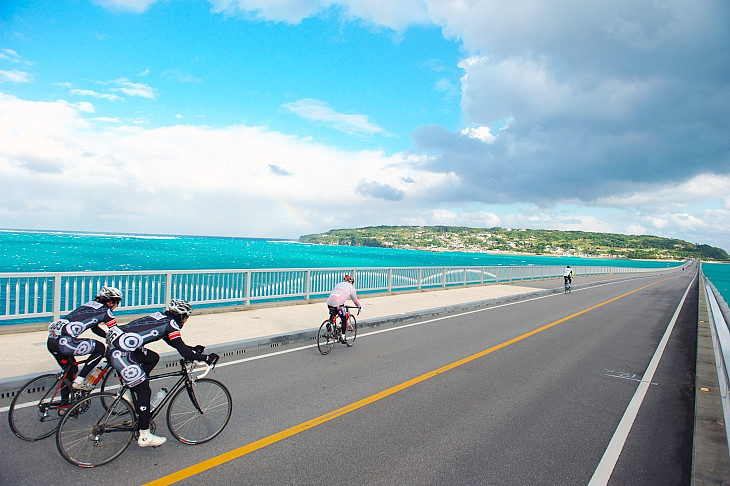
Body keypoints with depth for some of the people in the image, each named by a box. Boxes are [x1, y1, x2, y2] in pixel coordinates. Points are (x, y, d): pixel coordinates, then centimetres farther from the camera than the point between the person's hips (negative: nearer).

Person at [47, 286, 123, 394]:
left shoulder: (91, 304, 23)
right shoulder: (105, 310, -1)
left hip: (51, 339, 9)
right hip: (63, 342, -9)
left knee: (71, 370, 25)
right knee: (100, 348, 4)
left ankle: (64, 401, 34)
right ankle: (79, 381, 2)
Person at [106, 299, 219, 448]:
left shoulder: (161, 317, 16)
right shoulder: (171, 325, -8)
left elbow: (173, 341, 28)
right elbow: (184, 352, -11)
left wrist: (193, 349, 26)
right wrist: (207, 358, -2)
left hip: (115, 344, 9)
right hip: (120, 354, -9)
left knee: (153, 357, 24)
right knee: (144, 391, -1)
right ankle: (145, 436, 7)